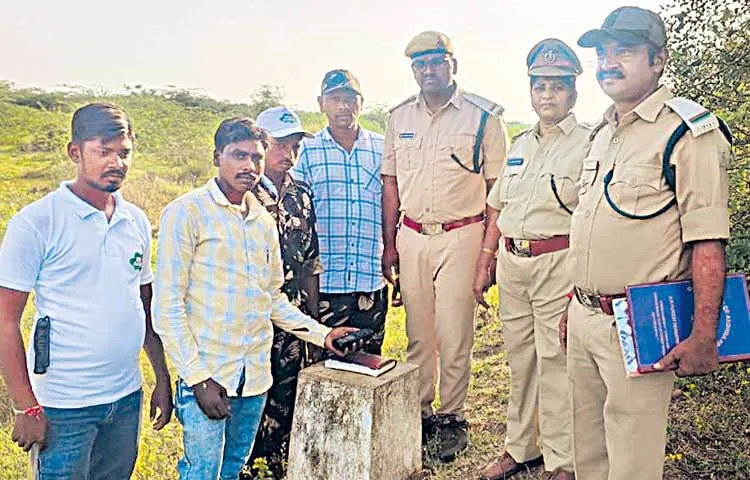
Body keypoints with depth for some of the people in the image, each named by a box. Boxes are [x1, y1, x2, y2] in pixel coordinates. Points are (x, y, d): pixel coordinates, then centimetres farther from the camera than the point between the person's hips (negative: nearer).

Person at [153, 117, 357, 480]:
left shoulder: (263, 219, 10)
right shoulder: (186, 213, -9)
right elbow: (167, 307, -12)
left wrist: (322, 334, 6)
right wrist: (198, 378, -16)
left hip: (255, 375, 6)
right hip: (206, 375, -6)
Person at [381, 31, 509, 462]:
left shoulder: (484, 116, -3)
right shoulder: (399, 117, 9)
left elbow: (497, 188, -2)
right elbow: (390, 184, 11)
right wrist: (389, 245, 7)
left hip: (461, 236, -3)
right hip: (411, 237, 4)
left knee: (454, 336, 1)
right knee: (418, 333, 11)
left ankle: (452, 418, 18)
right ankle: (420, 411, 26)